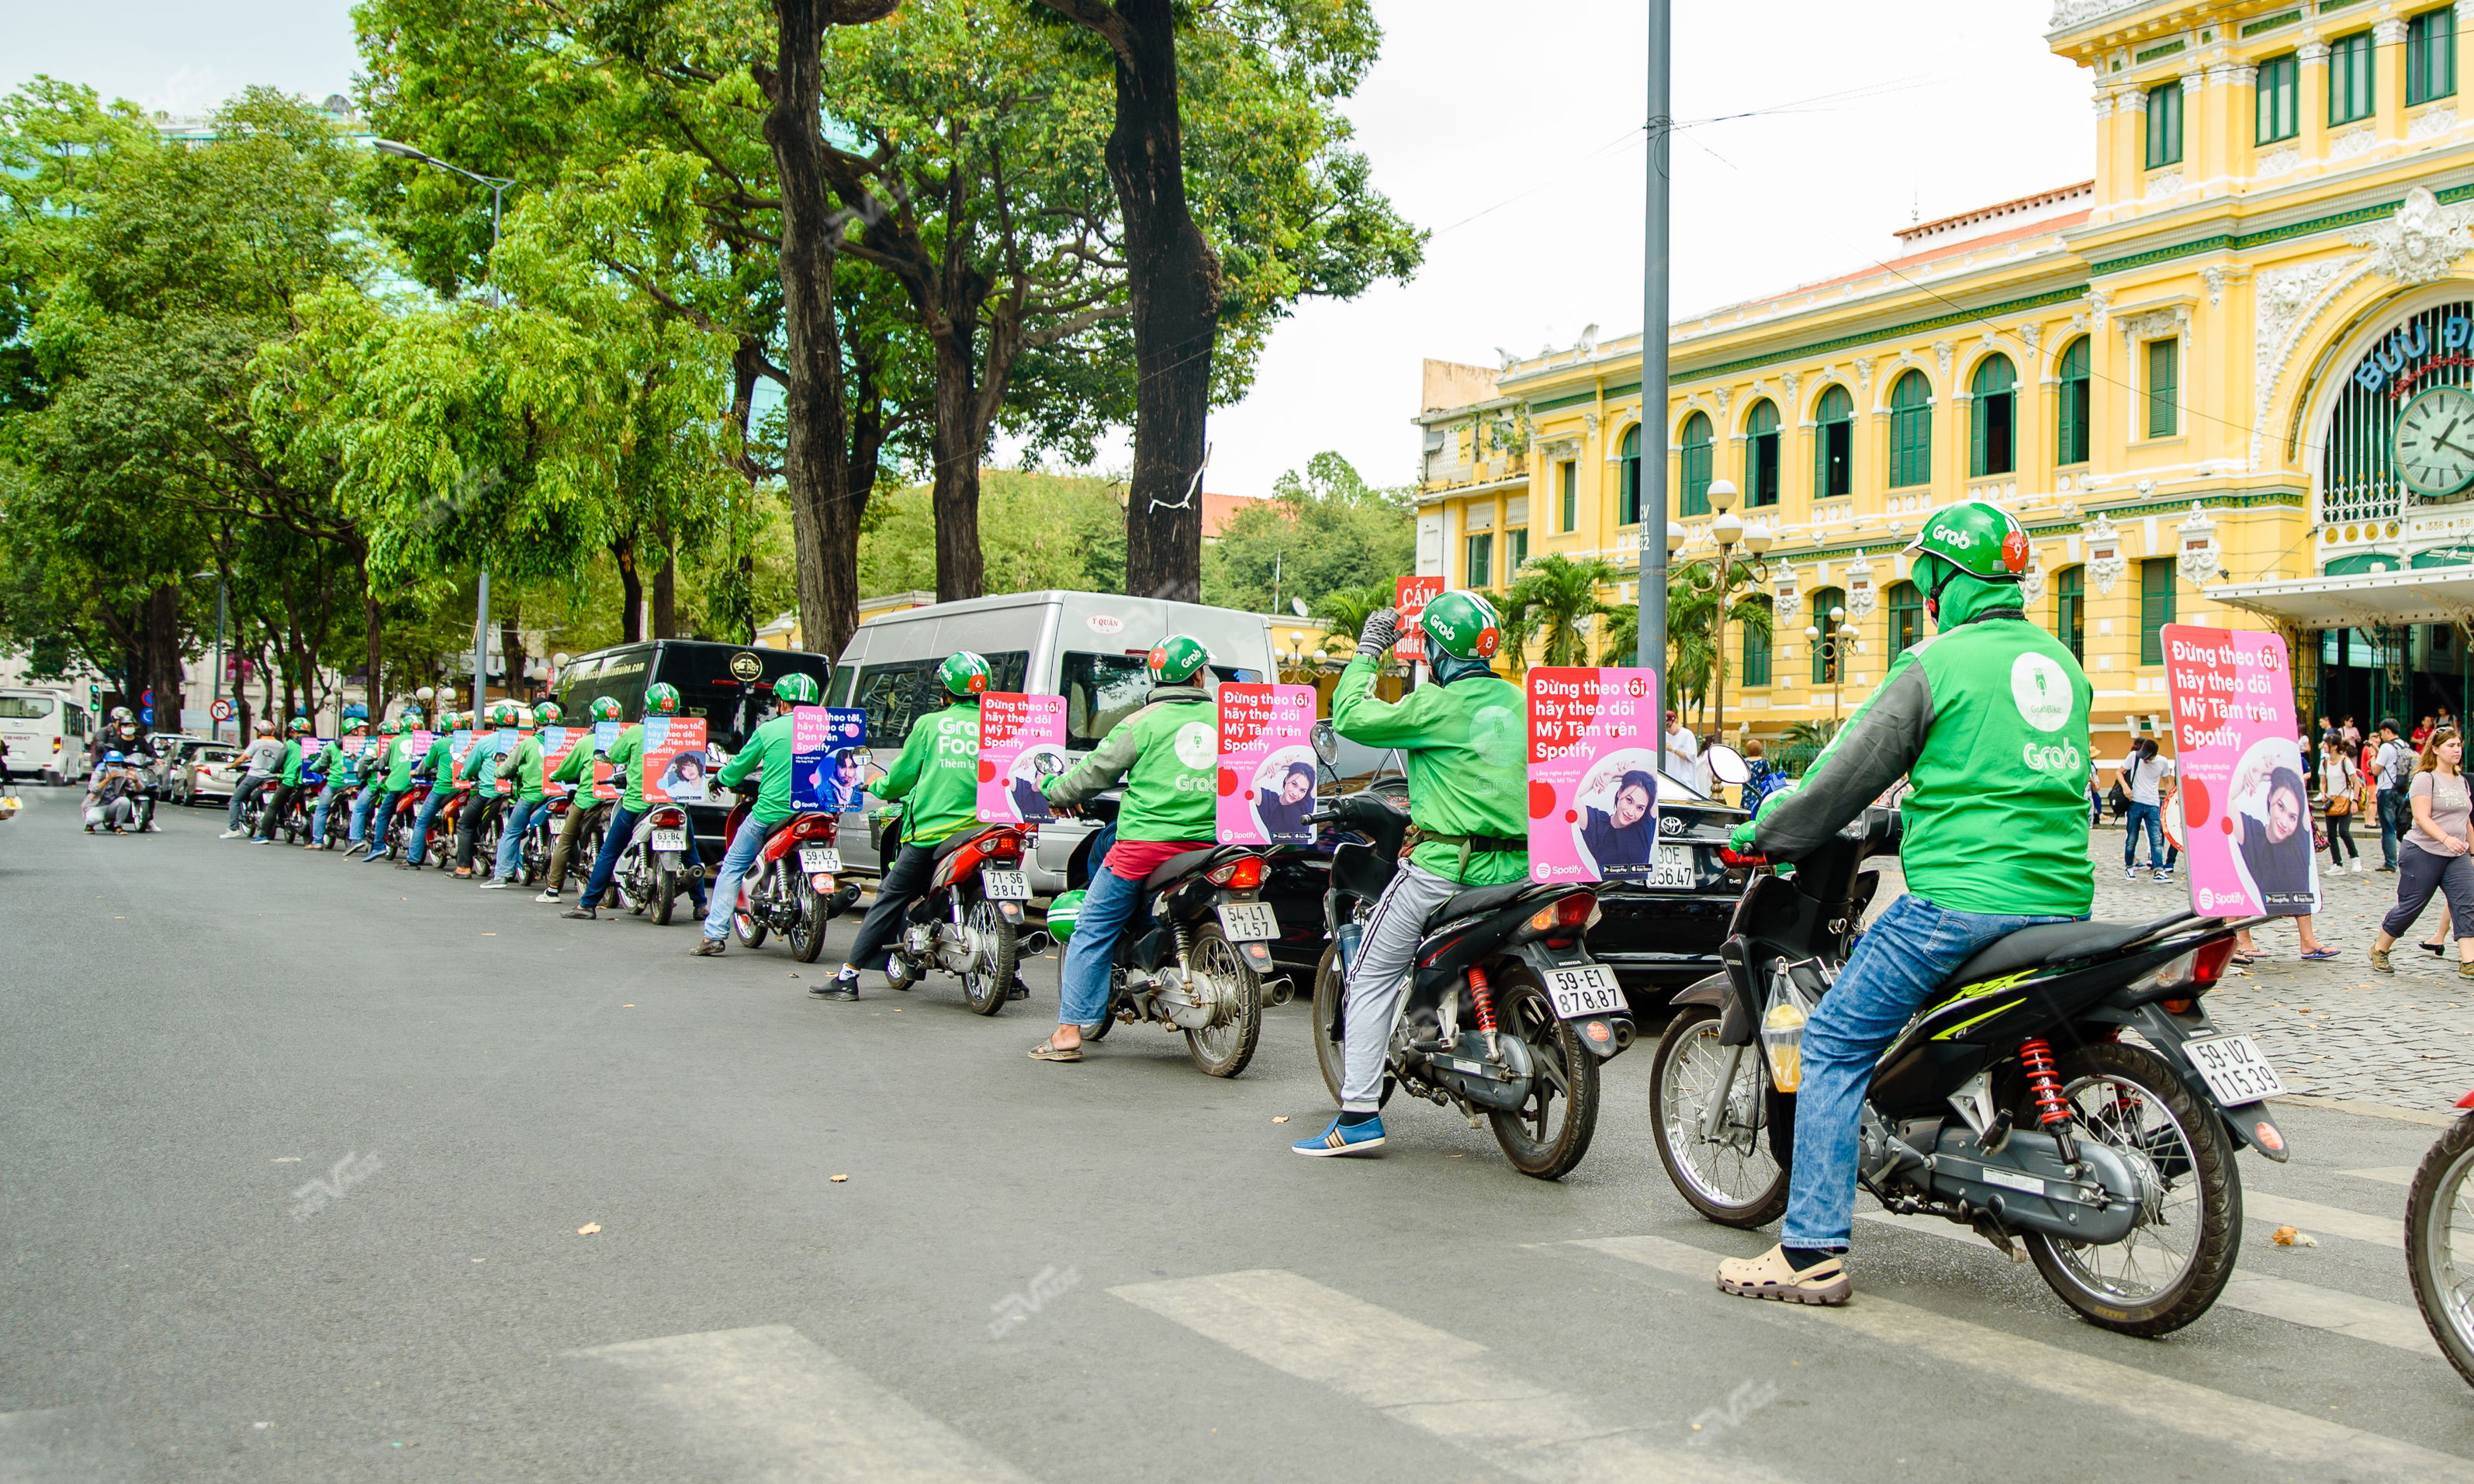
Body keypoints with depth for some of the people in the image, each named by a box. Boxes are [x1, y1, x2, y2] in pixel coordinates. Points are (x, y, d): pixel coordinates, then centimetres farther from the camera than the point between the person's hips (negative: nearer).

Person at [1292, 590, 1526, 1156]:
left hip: (1444, 865, -7)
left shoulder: (1438, 706, -11)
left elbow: (1351, 717, -8)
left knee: (1371, 978, 0)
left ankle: (1359, 1115, -6)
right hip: (1513, 867, 7)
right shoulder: (1518, 701, 10)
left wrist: (1368, 653, 5)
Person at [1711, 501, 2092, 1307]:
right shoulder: (2063, 663, 16)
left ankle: (1812, 1251, -5)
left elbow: (1852, 767, -4)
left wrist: (1762, 833, 9)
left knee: (1835, 1044, -1)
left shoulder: (1936, 663, -7)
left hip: (1961, 897, -8)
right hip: (2062, 900, 8)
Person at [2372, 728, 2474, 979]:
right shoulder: (2425, 779, -9)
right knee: (2410, 906, 0)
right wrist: (2446, 839, -32)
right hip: (2424, 853, -7)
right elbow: (2422, 818, -19)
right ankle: (2379, 950, 18)